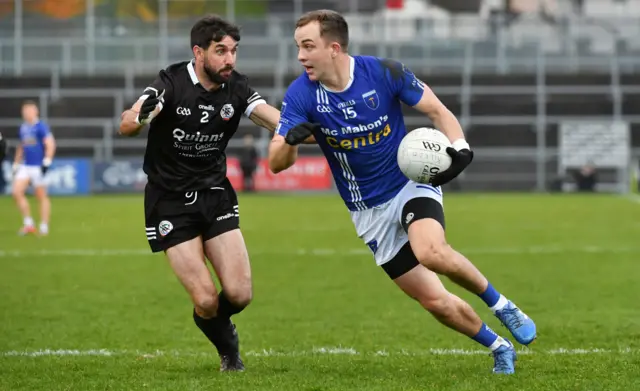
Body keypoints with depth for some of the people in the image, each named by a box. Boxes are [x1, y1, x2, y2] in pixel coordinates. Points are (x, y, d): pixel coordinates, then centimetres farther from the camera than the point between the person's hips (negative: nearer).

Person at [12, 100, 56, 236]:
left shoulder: (41, 127, -10)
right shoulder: (23, 128, 13)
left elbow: (50, 145, -14)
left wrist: (47, 162, -22)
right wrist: (16, 164, 23)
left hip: (38, 167, -7)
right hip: (25, 166, 7)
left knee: (42, 197, 1)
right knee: (17, 192, -6)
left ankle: (44, 227, 8)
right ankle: (28, 223, 3)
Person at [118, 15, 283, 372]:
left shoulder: (236, 87, -5)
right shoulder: (173, 83, -17)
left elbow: (276, 120, -18)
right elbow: (126, 127, -28)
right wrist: (141, 116, -52)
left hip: (215, 195, 4)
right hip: (170, 203, -3)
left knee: (239, 294, -8)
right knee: (206, 299, -12)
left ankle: (220, 324, 29)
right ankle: (228, 349, 21)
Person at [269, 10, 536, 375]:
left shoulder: (384, 72, -16)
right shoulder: (301, 94, -13)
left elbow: (438, 110, -5)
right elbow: (277, 163, -17)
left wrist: (459, 148, -24)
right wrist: (291, 140, -41)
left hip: (411, 185, -2)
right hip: (368, 213, 3)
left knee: (431, 252, -35)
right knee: (435, 301, -1)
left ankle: (501, 305, -10)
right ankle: (499, 348, 24)